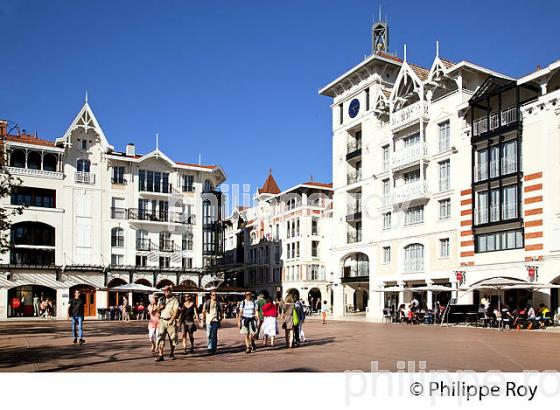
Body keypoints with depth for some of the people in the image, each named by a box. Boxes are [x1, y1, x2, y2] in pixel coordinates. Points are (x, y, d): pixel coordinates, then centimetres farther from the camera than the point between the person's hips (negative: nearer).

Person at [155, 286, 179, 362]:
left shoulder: (174, 300, -1)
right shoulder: (161, 299, 12)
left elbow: (175, 311, -8)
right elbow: (158, 311, 19)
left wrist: (171, 320, -18)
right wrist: (160, 308, -4)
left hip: (171, 321, -3)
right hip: (162, 320, 3)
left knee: (172, 338, 4)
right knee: (160, 337, -9)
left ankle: (171, 353, 21)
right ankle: (160, 355, -10)